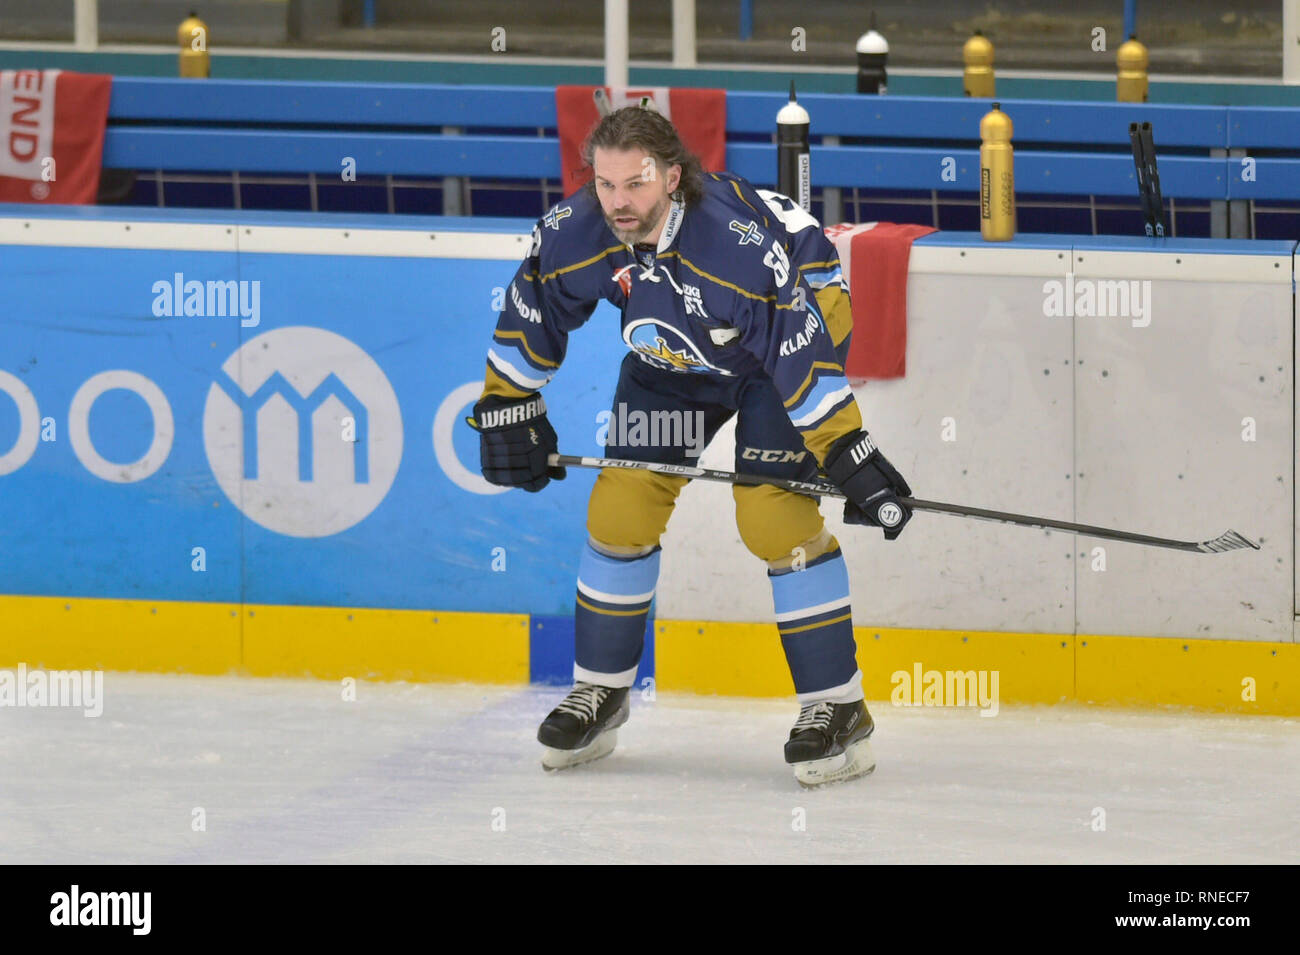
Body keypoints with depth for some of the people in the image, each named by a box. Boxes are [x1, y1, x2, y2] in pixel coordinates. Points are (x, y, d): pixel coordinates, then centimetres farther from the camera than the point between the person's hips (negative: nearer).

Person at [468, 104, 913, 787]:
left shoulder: (740, 240, -39)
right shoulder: (572, 234, -23)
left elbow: (801, 348, -36)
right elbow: (530, 314, -3)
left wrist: (846, 452, -37)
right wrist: (507, 408, 2)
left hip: (790, 324, -5)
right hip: (671, 359, 5)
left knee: (775, 514, -18)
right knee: (620, 511, -1)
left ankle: (837, 708, -12)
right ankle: (600, 692, 16)